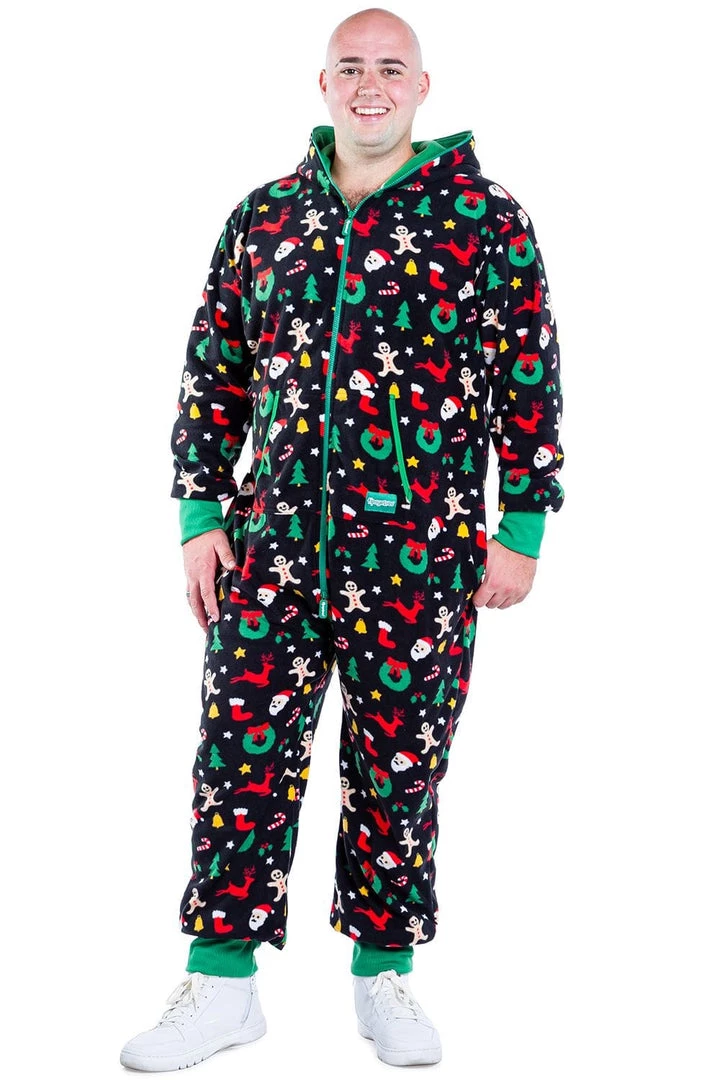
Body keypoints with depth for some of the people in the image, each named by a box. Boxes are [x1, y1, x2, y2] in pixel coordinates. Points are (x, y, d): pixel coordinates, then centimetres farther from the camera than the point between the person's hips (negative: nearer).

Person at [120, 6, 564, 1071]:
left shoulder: (484, 216, 1)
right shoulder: (264, 214, 10)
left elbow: (531, 381, 1)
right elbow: (214, 371, 13)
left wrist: (519, 533, -3)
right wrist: (200, 515, 7)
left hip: (420, 553, -2)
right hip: (272, 541, 3)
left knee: (398, 767, 7)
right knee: (241, 753, 1)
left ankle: (383, 973, 23)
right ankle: (223, 982, 14)